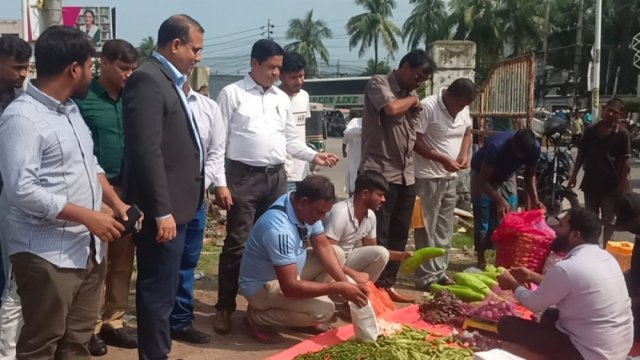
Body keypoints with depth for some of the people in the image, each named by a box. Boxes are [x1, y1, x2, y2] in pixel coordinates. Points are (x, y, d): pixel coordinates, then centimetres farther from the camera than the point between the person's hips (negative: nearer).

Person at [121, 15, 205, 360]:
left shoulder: (169, 80, 16)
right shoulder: (147, 79, -14)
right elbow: (147, 151, -21)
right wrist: (162, 211, -22)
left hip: (175, 203, 10)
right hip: (162, 208, -10)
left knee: (162, 289, 18)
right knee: (158, 291, -1)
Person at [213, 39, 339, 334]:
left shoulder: (282, 98, 13)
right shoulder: (232, 94, -2)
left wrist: (314, 156, 2)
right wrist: (220, 183, -11)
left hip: (277, 177, 5)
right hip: (243, 176, -5)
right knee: (237, 243, -3)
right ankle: (224, 307, 9)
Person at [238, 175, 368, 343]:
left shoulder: (307, 208, -9)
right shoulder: (279, 229, -35)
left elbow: (323, 246, -1)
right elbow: (290, 287, -34)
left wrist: (345, 282, -14)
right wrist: (339, 288, -29)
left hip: (288, 271, 9)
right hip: (262, 285, -9)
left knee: (337, 253, 3)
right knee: (323, 309, -25)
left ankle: (302, 306, 6)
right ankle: (257, 317, -5)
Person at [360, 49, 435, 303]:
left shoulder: (410, 94, 18)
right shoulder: (378, 84, -5)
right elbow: (391, 109, -24)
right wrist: (412, 99, -6)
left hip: (405, 175, 8)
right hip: (380, 174, -8)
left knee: (399, 235, 12)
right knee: (377, 236, -5)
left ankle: (388, 285, 22)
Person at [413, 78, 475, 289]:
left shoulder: (464, 109, 4)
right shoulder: (427, 106, -17)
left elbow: (467, 133, 18)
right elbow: (415, 141, -18)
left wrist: (464, 154, -2)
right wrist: (442, 159, -22)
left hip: (450, 177, 8)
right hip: (428, 177, -7)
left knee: (444, 229, 13)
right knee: (427, 230, -2)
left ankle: (439, 273, 23)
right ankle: (426, 277, 5)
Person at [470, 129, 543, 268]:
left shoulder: (534, 148, -25)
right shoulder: (496, 146, -40)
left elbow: (530, 175, -9)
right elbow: (484, 180, -34)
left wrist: (534, 199, -21)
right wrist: (500, 200, -46)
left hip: (506, 177, 5)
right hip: (482, 174, -5)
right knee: (482, 220, -8)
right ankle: (481, 260, 2)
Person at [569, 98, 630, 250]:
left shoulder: (622, 134, -7)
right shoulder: (590, 130, 2)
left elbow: (625, 160, -8)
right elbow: (581, 153, 8)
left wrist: (622, 182, -12)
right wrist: (574, 174, 6)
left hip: (611, 183, -3)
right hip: (590, 181, 3)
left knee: (608, 220, 5)